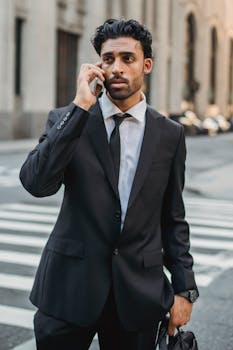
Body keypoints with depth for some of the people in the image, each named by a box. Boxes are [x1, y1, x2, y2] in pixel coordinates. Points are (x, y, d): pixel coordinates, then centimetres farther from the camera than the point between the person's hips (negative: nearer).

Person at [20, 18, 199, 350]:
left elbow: (173, 219, 7)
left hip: (139, 294, 1)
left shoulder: (170, 134, 2)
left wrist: (184, 288, 4)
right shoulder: (67, 120, -2)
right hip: (70, 286, -1)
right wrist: (80, 107, -19)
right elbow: (36, 183, -19)